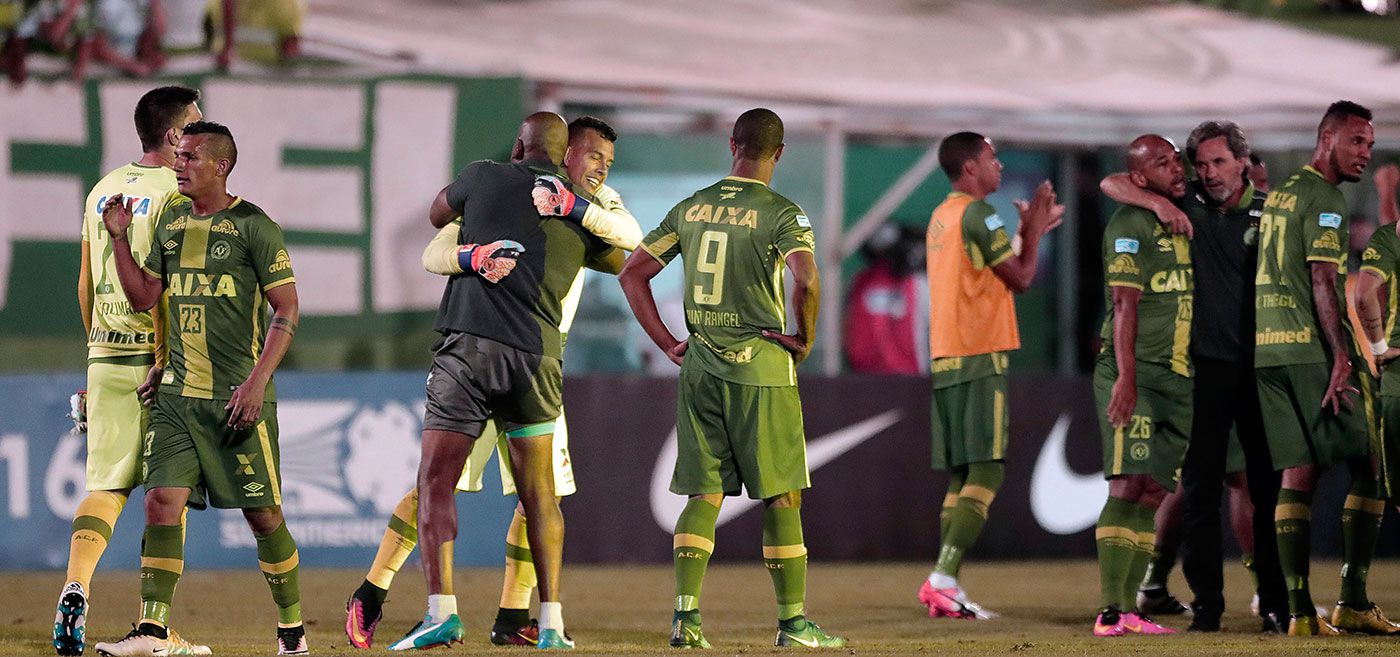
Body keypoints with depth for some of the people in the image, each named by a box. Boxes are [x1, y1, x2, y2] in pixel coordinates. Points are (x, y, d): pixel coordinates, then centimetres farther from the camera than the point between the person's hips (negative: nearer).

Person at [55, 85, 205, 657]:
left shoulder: (103, 190, 12)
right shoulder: (174, 193, -10)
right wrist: (164, 360, -18)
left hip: (104, 356, 6)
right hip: (154, 357, -6)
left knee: (105, 486, 5)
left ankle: (75, 588, -18)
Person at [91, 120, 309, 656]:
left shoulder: (254, 227, -6)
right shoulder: (171, 223, 13)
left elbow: (287, 309, -7)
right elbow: (143, 296, 15)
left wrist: (257, 380, -15)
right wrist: (120, 238, 2)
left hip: (238, 395, -5)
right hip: (177, 392, 5)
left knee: (262, 513, -1)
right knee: (162, 500, -8)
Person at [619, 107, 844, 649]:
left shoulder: (689, 209, 8)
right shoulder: (780, 213, -8)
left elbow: (632, 274, 10)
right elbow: (805, 279, -25)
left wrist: (668, 343, 11)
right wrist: (805, 337, -9)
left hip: (698, 368, 5)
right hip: (762, 368, -5)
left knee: (704, 495, 7)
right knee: (782, 497, 3)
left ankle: (686, 617, -2)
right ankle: (792, 621, 5)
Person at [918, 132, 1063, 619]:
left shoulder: (943, 216, 19)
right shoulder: (977, 213, -10)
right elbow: (1020, 279, -8)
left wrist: (1030, 231, 28)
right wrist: (1033, 230, 5)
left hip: (945, 360, 9)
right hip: (979, 360, -9)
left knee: (960, 477, 9)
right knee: (986, 473, -12)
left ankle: (945, 586, 2)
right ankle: (943, 578, -23)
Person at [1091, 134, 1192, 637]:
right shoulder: (1130, 224, -9)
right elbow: (1124, 304, -16)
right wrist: (1125, 377, -23)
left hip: (1179, 378, 8)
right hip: (1134, 373, -8)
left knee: (1153, 491, 6)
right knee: (1129, 484, -14)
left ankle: (1128, 610, 8)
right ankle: (1109, 611, -18)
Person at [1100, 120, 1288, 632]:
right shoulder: (1187, 206, 3)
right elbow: (1113, 183, 2)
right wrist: (1157, 203, -16)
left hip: (1259, 365, 0)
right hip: (1205, 365, 0)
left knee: (1265, 485, 0)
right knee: (1199, 485, 0)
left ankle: (1275, 601, 3)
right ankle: (1207, 603, 4)